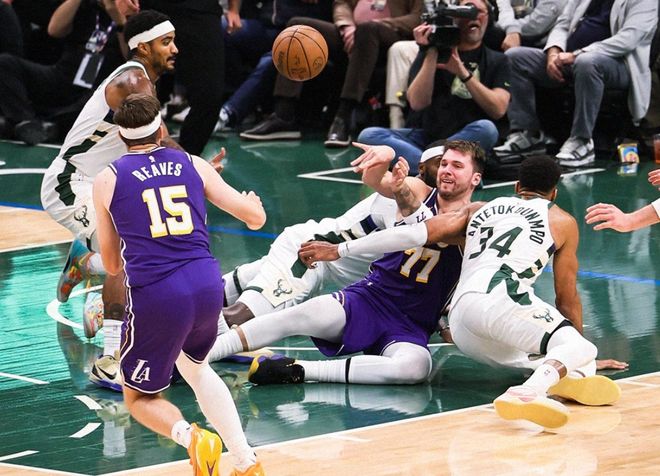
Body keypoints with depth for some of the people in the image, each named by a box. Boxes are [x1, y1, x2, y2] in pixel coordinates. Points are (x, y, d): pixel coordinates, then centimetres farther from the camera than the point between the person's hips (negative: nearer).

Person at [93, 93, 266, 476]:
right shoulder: (194, 165, 11)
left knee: (139, 397, 17)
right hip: (207, 284, 3)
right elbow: (255, 217, 12)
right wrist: (252, 204, 36)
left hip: (156, 296, -3)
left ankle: (189, 436, -15)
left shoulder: (107, 181, 7)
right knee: (195, 365, 33)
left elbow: (112, 265, 15)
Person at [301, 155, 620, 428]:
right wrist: (579, 346, 42)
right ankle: (527, 392, -51)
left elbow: (418, 233, 19)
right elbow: (567, 298, 26)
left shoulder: (481, 209, 31)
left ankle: (570, 377, -27)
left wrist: (340, 249, 21)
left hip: (461, 328, 5)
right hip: (496, 297, -5)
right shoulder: (562, 221, 22)